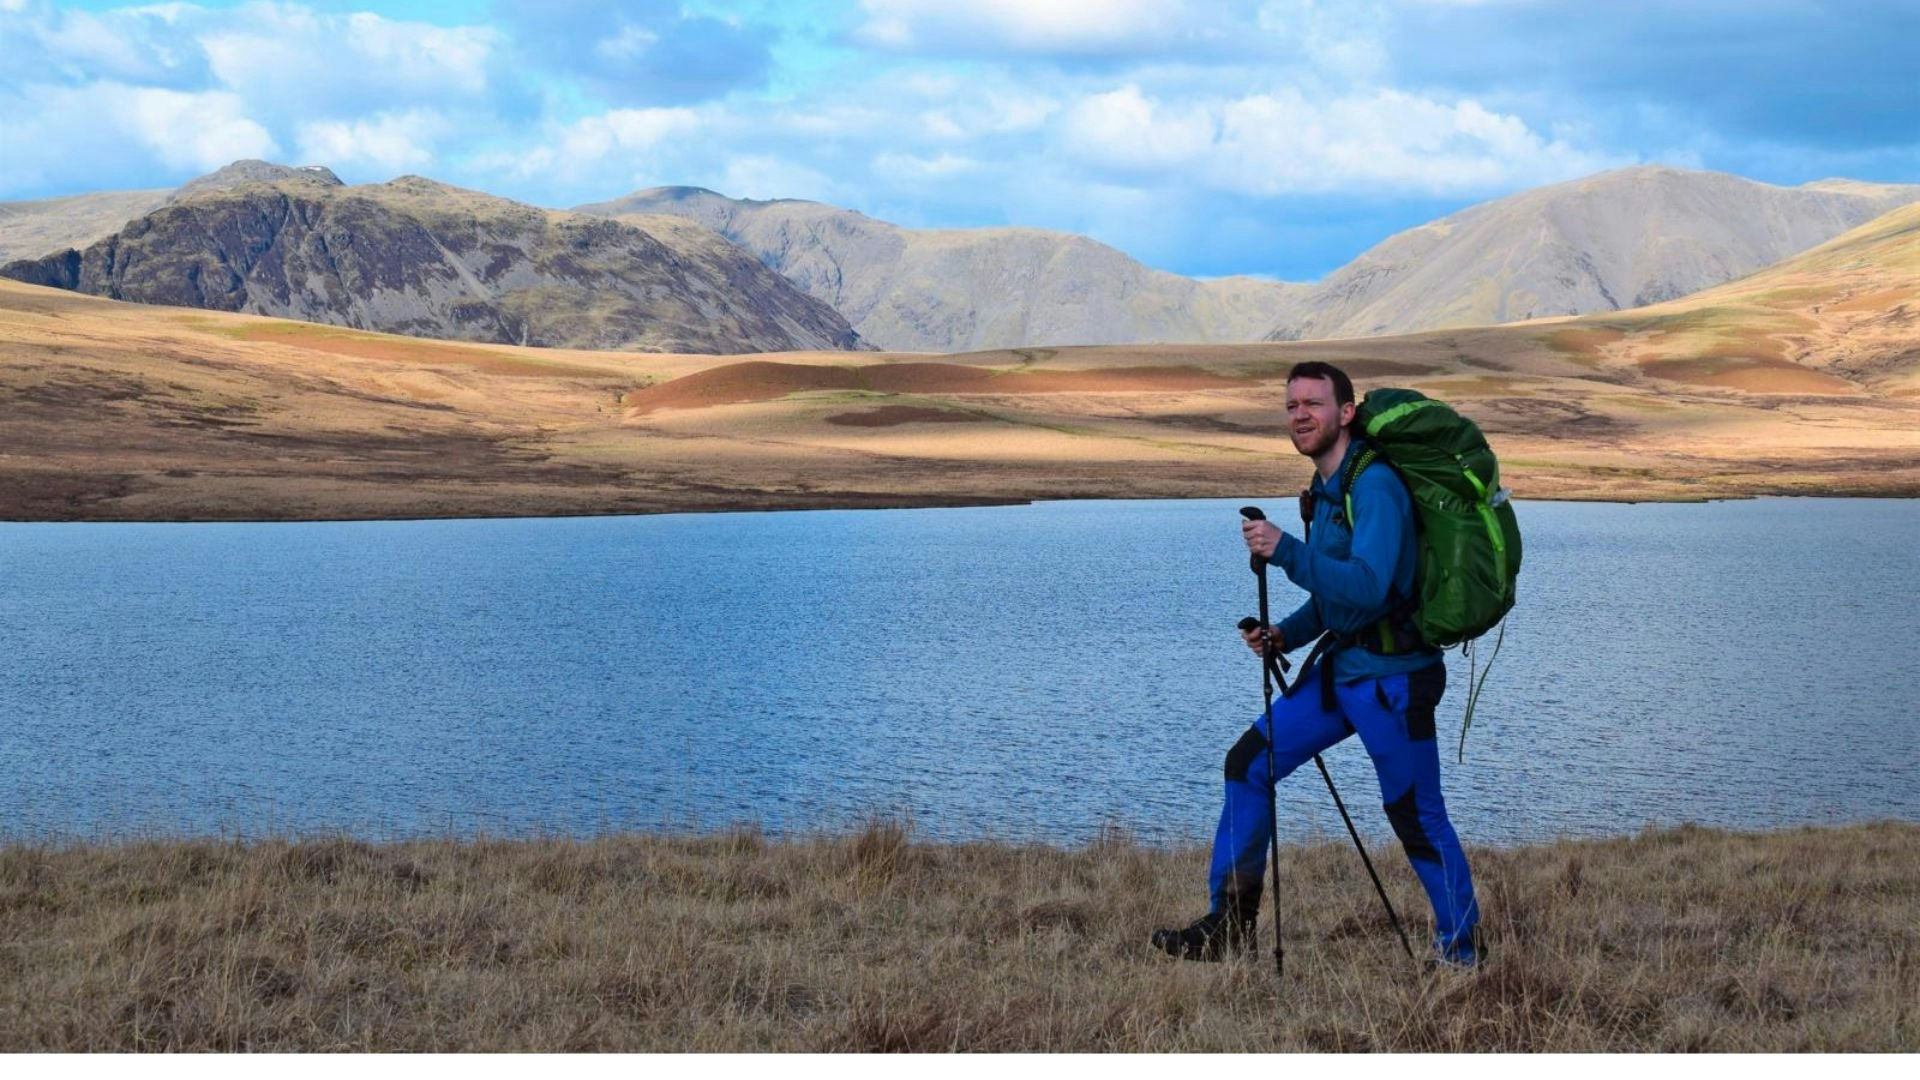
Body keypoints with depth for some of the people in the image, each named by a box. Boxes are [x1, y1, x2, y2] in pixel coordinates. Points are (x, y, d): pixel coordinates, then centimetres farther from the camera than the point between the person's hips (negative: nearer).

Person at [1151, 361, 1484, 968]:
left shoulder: (1375, 485, -18)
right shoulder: (1326, 489, 12)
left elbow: (1367, 587, -30)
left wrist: (1286, 551, -31)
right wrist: (1287, 635, 5)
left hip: (1392, 679, -9)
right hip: (1339, 668, 9)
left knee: (1418, 820, 0)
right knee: (1248, 764, 5)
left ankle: (1462, 952, 17)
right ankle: (1230, 925, 12)